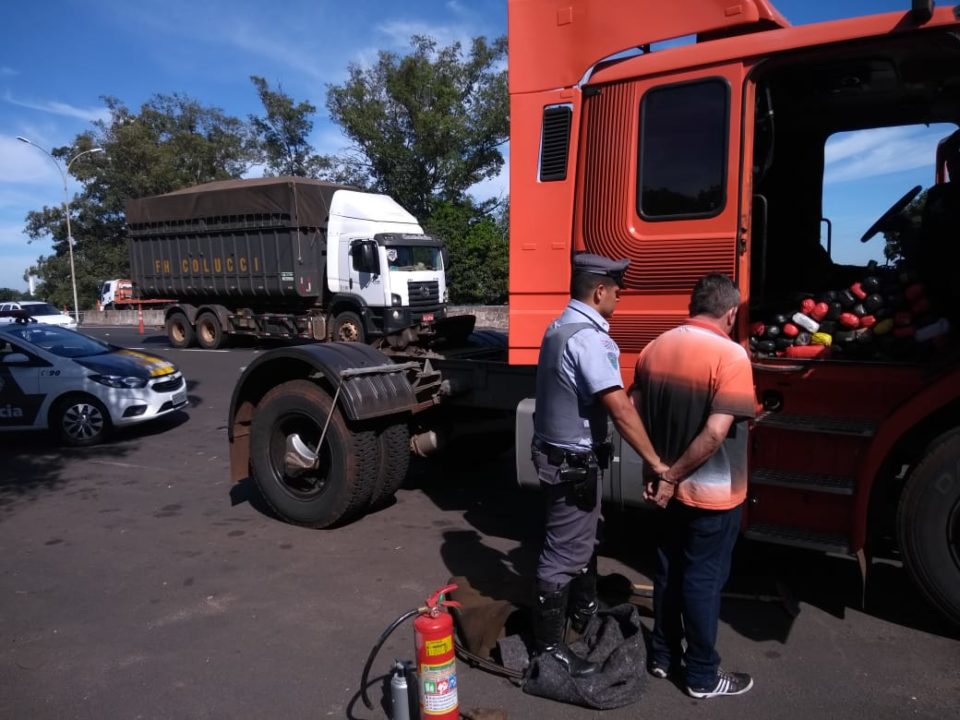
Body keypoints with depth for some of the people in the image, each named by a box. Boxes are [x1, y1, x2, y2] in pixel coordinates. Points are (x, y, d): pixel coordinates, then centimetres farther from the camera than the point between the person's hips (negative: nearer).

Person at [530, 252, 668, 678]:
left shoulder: (561, 327, 8)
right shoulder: (586, 338, -24)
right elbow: (620, 408, -31)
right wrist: (656, 463, -26)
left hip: (560, 453, 10)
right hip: (572, 462, -10)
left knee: (582, 541, 25)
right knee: (564, 554, 3)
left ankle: (584, 615, 45)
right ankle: (549, 646, 18)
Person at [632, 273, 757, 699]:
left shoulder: (655, 348, 1)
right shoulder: (730, 355, -19)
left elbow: (633, 411, 4)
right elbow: (715, 432, -26)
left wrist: (658, 468, 8)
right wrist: (673, 476, -17)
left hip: (669, 489, 6)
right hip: (712, 493, -6)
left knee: (668, 571, 19)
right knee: (703, 579, 7)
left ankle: (662, 657, 33)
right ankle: (703, 676, 23)